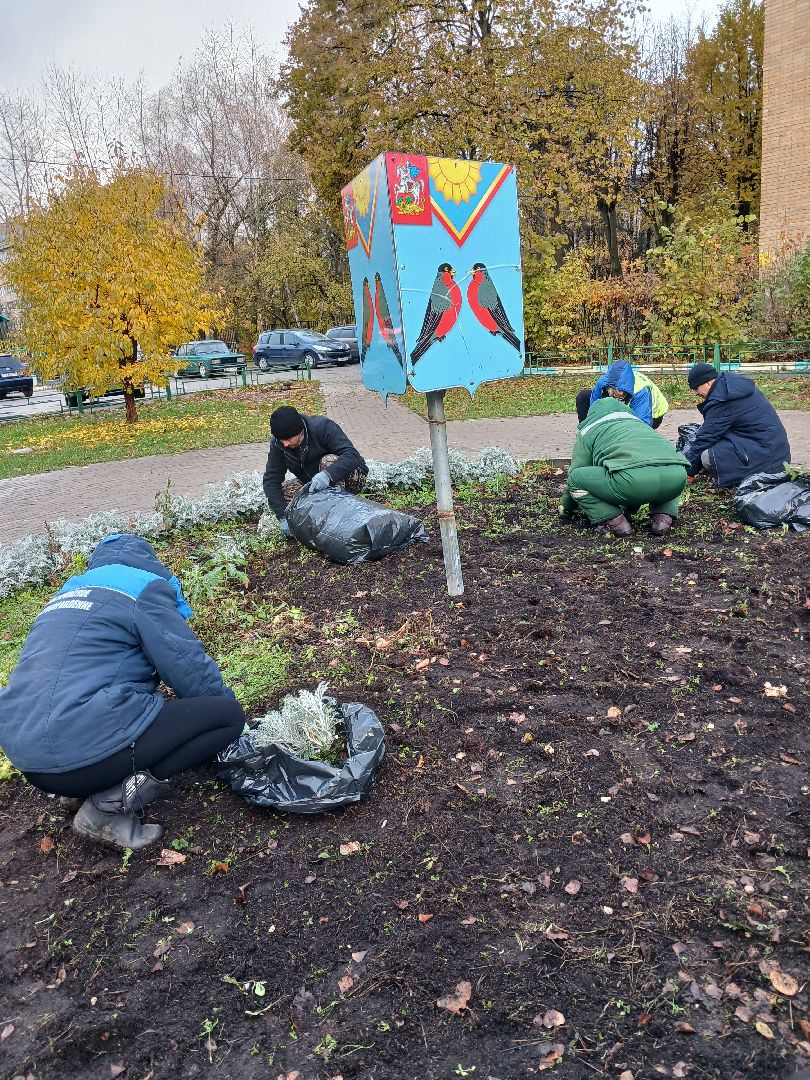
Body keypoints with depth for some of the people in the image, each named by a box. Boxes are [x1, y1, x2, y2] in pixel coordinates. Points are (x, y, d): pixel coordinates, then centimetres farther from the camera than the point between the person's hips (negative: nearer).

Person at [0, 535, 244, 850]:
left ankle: (105, 788, 9)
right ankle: (115, 802, -8)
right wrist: (228, 709, 16)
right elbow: (192, 669, -3)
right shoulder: (144, 589, 0)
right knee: (227, 714, 1)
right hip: (89, 751, -9)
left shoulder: (68, 592, 23)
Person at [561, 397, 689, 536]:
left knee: (575, 478, 15)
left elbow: (576, 472, 28)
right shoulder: (637, 421, 41)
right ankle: (664, 517, 16)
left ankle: (614, 522, 4)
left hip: (632, 479, -6)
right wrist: (629, 507, 63)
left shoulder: (588, 430, 25)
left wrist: (567, 507, 46)